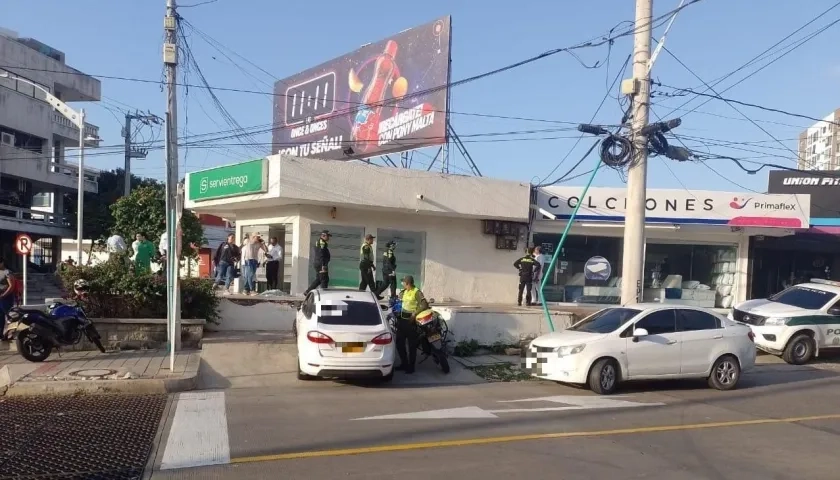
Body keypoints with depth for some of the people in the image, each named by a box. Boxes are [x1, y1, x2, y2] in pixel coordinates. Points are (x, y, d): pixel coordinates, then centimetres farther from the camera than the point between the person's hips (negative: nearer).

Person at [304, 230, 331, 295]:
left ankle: (307, 292, 15)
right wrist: (323, 265, -24)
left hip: (316, 263, 10)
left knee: (318, 279, 16)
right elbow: (321, 255, -22)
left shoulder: (318, 242, 18)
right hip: (321, 264, -10)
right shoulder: (322, 243, -15)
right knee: (324, 280, -4)